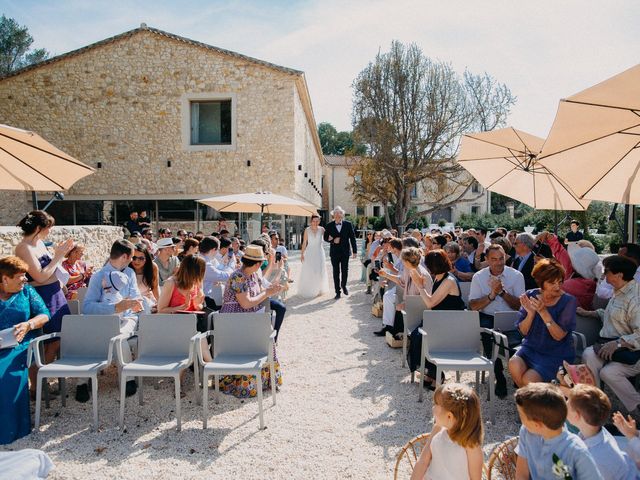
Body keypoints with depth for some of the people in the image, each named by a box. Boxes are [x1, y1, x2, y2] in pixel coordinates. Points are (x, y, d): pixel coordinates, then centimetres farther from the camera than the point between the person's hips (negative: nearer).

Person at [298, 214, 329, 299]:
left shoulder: (321, 229, 0)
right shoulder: (307, 230, -3)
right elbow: (304, 242, -2)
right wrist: (302, 254, -5)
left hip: (319, 252, 2)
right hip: (309, 252, -2)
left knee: (319, 272, 8)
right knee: (308, 272, -2)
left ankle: (319, 290, 23)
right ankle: (307, 291, 8)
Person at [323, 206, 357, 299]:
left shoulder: (348, 224, 0)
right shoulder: (329, 225, 1)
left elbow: (352, 238, 1)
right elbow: (325, 238, 5)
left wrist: (354, 251, -3)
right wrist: (333, 241, -15)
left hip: (345, 252, 0)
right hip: (334, 252, 0)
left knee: (345, 270, 6)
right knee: (336, 272, 4)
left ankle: (343, 285, 35)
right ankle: (338, 292, 12)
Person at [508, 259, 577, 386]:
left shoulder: (568, 301, -11)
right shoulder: (531, 296, -2)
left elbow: (559, 336, -19)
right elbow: (523, 331, -4)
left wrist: (543, 311, -29)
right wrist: (531, 313, -23)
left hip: (556, 354, -3)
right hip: (531, 348, 3)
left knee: (529, 380, -24)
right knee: (514, 365, -26)